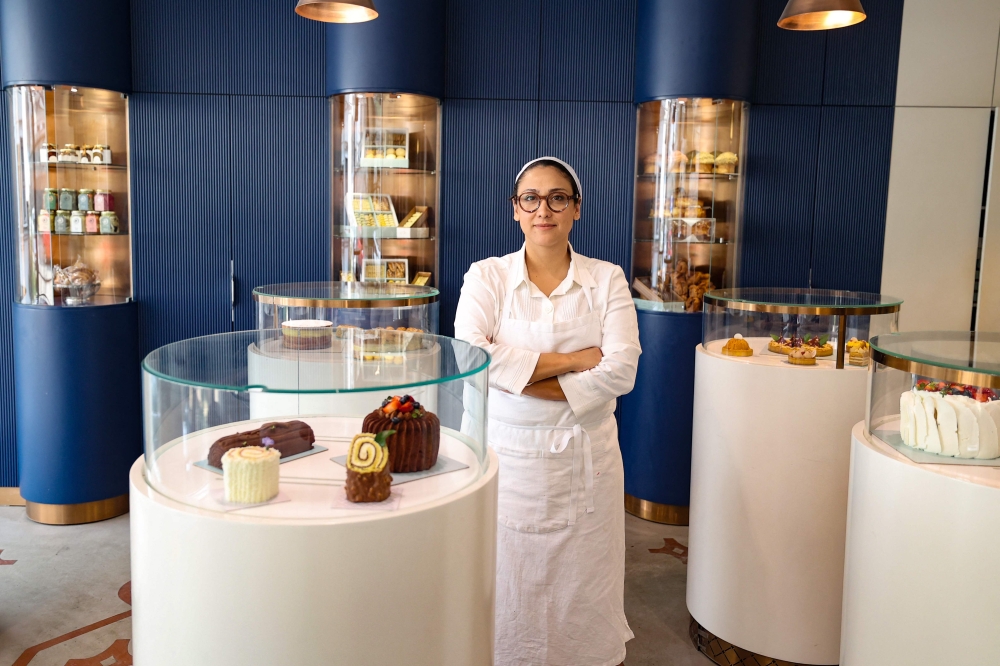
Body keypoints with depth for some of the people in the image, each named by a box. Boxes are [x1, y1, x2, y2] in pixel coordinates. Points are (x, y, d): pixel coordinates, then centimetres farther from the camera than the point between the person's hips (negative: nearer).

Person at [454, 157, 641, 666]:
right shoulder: (486, 276, 1)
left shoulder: (607, 280, 3)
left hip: (585, 457, 1)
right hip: (506, 453, 0)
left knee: (582, 584, 8)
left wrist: (525, 379, -14)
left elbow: (620, 371, -9)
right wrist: (569, 360, -15)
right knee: (510, 585, 6)